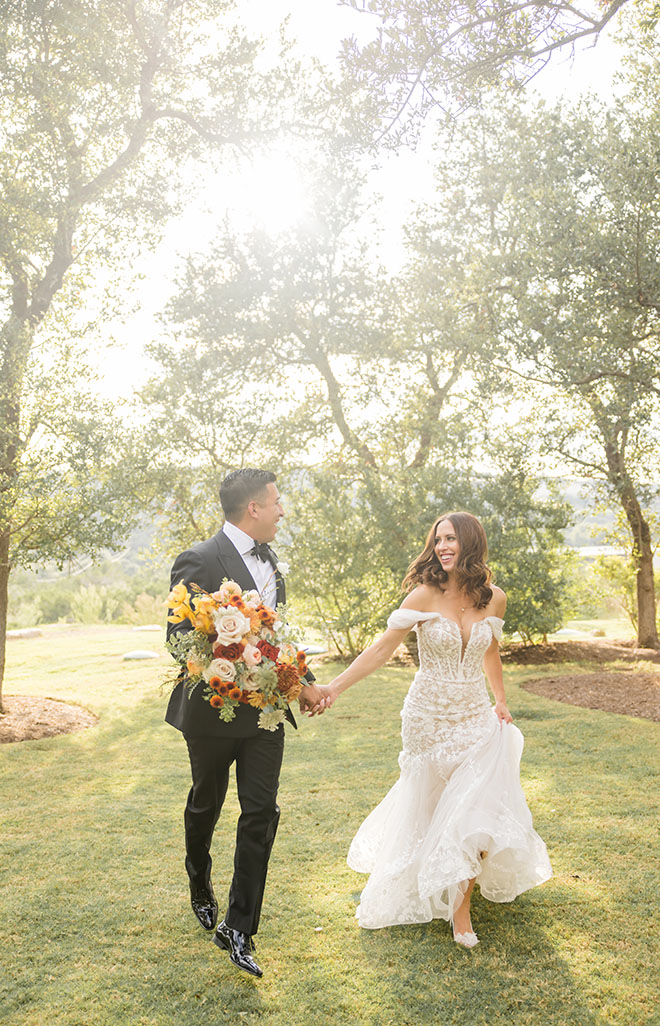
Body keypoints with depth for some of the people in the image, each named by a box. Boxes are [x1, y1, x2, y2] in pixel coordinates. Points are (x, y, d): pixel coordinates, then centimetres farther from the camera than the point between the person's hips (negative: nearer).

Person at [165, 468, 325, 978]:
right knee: (205, 807, 18)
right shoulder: (200, 562, -19)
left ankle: (239, 927, 15)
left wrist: (302, 680, 9)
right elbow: (181, 640, -20)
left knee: (261, 815, 2)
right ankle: (200, 886, 47)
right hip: (214, 711, -5)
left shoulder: (268, 559, 6)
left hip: (265, 711, 5)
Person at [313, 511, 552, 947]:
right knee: (432, 811, 12)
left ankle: (460, 904, 15)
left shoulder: (494, 598, -2)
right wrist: (335, 687, -23)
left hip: (476, 718, 2)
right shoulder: (426, 595, -13)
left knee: (479, 810, -6)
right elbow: (383, 649, -16)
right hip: (429, 719, -2)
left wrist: (501, 701, 17)